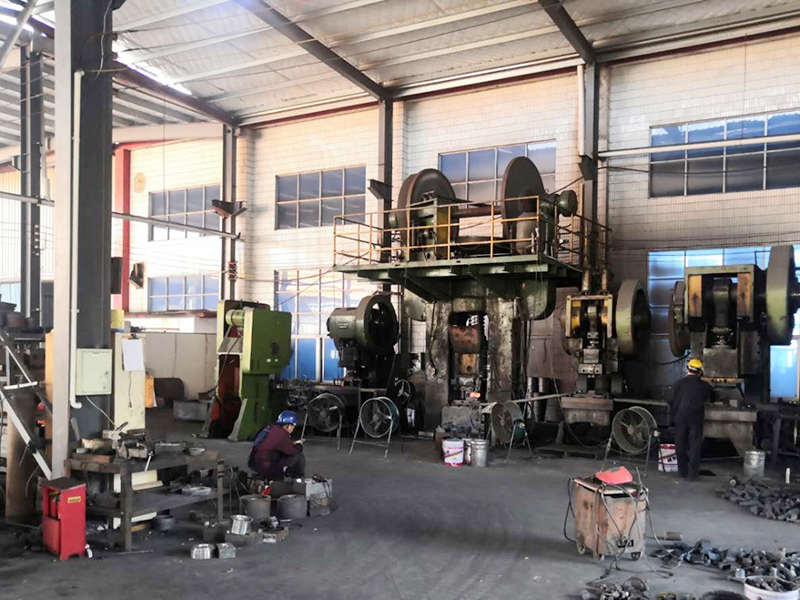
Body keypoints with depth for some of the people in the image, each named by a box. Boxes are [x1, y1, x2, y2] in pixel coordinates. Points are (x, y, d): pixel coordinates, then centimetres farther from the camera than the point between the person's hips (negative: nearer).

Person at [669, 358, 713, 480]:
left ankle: (682, 471, 13)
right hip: (696, 419, 0)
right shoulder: (704, 386, 0)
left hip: (680, 417, 0)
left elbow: (673, 402, 0)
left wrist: (672, 416, 10)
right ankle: (692, 472, 0)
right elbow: (708, 398, 17)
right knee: (695, 445, 3)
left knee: (680, 445, 8)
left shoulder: (679, 384, -2)